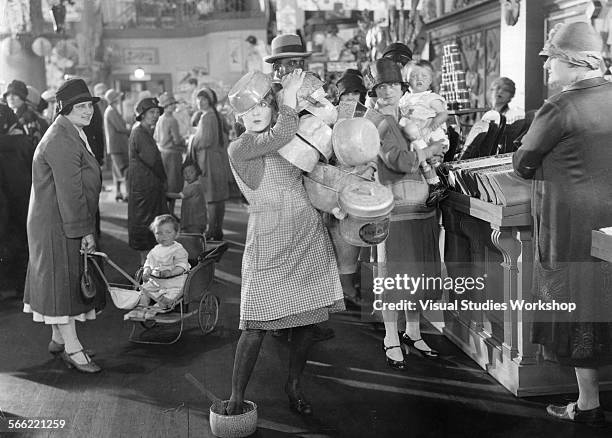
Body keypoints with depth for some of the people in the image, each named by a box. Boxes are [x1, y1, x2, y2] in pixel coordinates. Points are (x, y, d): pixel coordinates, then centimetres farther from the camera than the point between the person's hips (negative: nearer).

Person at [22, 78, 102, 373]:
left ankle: (59, 338, 28)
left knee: (68, 280, 16)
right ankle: (72, 348, 3)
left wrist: (87, 226, 17)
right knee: (63, 281, -4)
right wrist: (85, 230, -22)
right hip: (56, 225, -10)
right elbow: (69, 191, -24)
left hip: (66, 223, 10)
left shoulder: (74, 134, 15)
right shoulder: (61, 141, -20)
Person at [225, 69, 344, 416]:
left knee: (308, 318, 8)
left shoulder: (282, 137, 13)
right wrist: (290, 94, -9)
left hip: (309, 238, 6)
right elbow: (282, 134, -22)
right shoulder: (239, 149, -8)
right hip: (269, 243, -6)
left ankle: (295, 385, 27)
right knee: (257, 325, -8)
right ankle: (236, 398, 7)